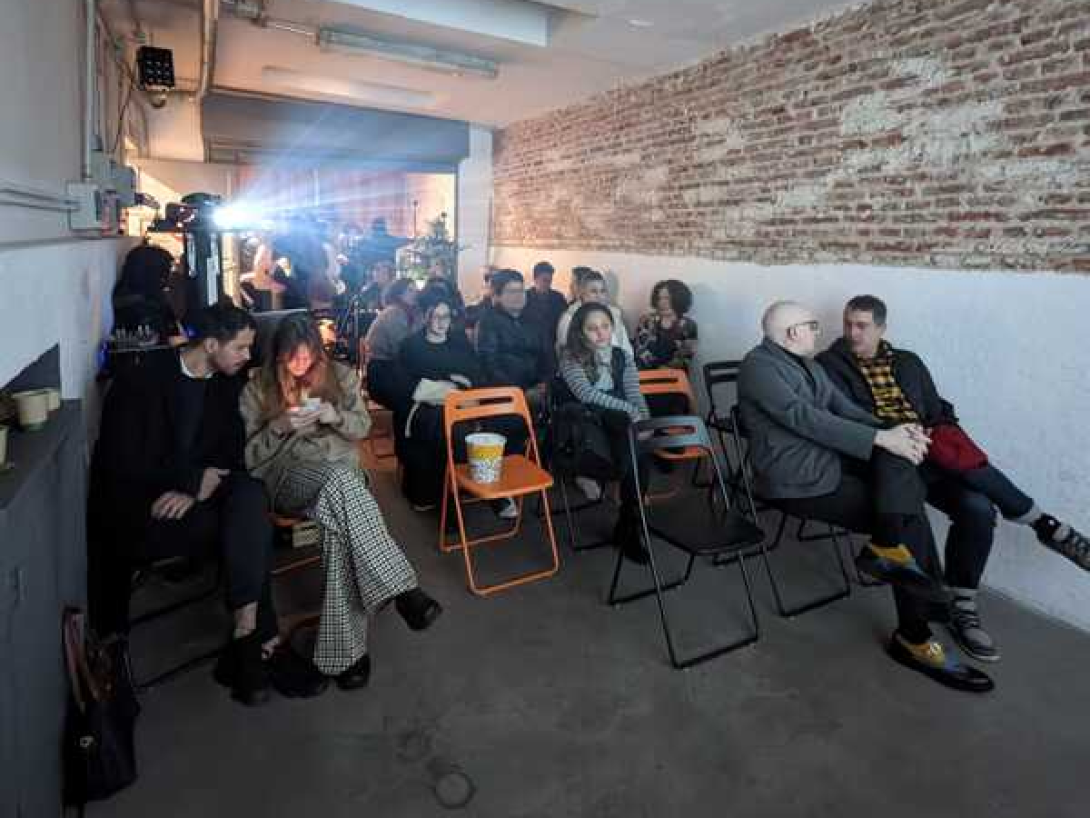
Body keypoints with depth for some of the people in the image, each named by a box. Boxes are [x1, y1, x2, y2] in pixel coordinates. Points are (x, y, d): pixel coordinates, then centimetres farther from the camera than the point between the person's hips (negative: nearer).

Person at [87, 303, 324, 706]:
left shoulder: (227, 382, 6)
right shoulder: (141, 382, -9)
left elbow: (232, 452, 4)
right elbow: (120, 465, -13)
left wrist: (196, 486, -16)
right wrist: (197, 478, -17)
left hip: (198, 490, 5)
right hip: (139, 506, -5)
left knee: (250, 495, -28)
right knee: (251, 525, -26)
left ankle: (247, 635, -27)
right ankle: (261, 642, -16)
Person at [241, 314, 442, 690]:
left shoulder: (340, 376, 13)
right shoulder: (256, 390, 8)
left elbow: (362, 427, 12)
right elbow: (248, 456, 5)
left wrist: (334, 415, -9)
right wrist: (279, 426, -12)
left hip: (343, 477, 2)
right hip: (288, 480, -2)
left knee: (339, 526, -35)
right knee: (340, 479, -38)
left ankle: (344, 650, -33)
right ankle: (401, 589, -42)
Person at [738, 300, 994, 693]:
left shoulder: (809, 364, 17)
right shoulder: (758, 365, -11)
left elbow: (845, 409, 9)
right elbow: (805, 418, -22)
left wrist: (892, 431, -10)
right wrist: (881, 438, -23)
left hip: (830, 461, 8)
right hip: (798, 481, -8)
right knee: (910, 523, -12)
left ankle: (889, 546, -14)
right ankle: (914, 638, -2)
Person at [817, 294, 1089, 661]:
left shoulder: (907, 362, 21)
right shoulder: (830, 365, 4)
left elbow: (939, 411, 21)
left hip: (929, 460, 5)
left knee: (977, 507, -23)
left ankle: (962, 608, -8)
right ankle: (1045, 526, -9)